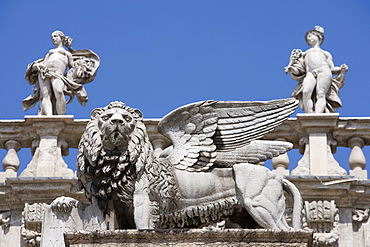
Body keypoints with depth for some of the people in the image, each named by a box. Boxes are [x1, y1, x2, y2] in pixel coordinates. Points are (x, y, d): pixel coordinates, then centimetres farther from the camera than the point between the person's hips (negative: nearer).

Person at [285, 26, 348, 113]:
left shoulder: (326, 53, 34)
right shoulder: (304, 54, 38)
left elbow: (332, 69, 20)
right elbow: (300, 69, 22)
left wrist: (341, 70, 0)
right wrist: (291, 69, 1)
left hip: (324, 71, -1)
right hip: (310, 73, 1)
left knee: (321, 93, -28)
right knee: (306, 92, -32)